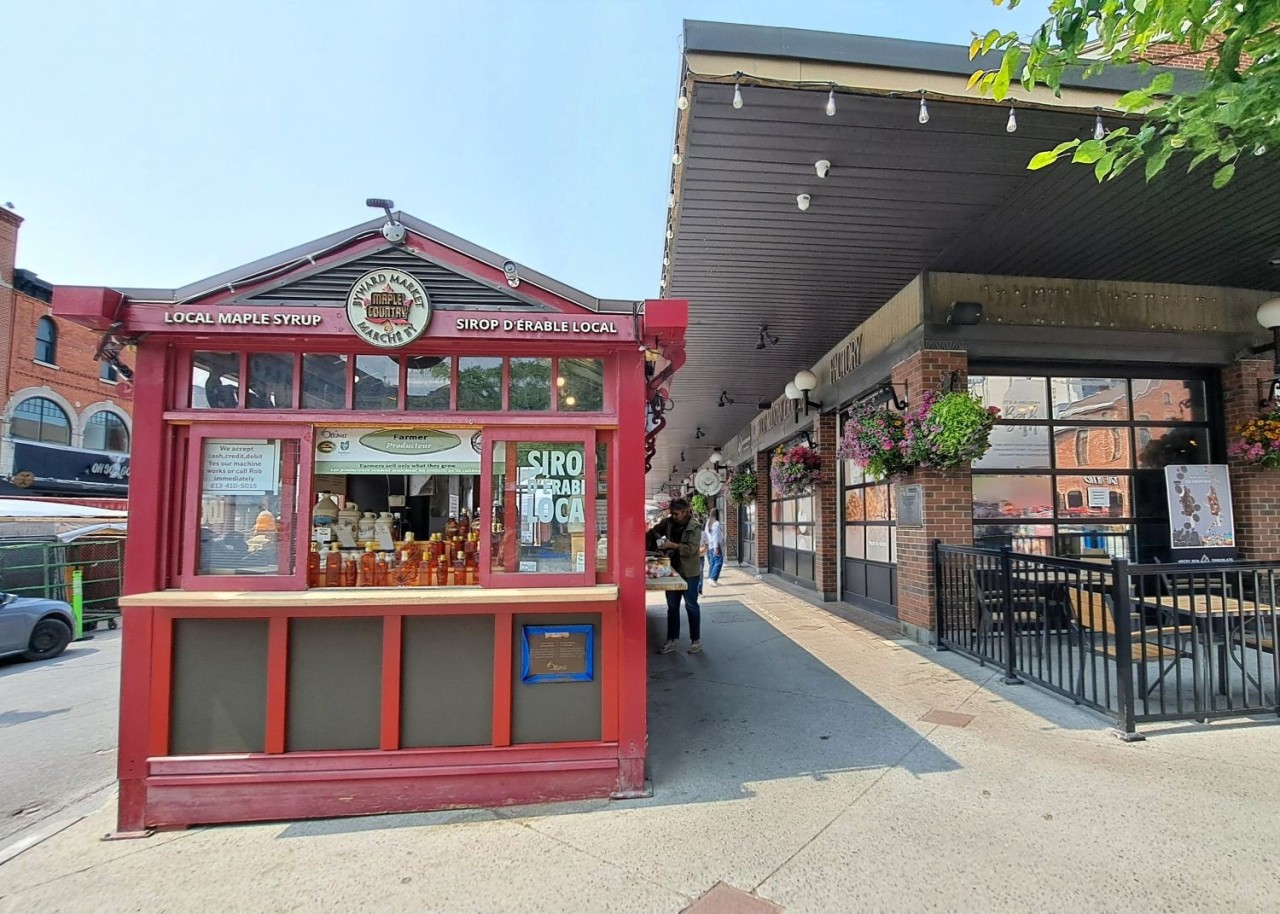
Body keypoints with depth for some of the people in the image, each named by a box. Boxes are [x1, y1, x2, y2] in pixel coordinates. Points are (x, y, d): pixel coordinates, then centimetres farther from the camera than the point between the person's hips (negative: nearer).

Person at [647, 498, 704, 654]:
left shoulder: (695, 527, -15)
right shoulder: (668, 522, 1)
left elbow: (691, 549, -23)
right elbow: (653, 531, 16)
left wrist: (672, 545, -25)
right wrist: (655, 534, -5)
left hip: (689, 572, -5)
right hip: (672, 570, 5)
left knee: (691, 605, 3)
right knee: (672, 606, 10)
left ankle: (696, 640, 16)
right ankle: (671, 640, 19)